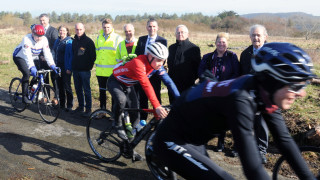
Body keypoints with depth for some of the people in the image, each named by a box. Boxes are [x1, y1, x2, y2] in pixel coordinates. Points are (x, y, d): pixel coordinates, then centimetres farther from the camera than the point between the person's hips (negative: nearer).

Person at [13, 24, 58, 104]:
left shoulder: (44, 39, -18)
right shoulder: (27, 39, -32)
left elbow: (47, 53, -21)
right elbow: (27, 55, -42)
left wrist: (52, 65, -34)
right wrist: (32, 67, -55)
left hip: (33, 58, 5)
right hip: (20, 57, -5)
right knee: (27, 73, -25)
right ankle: (24, 97, -16)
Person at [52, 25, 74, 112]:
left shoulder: (69, 41, -8)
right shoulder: (57, 40, 13)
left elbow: (71, 55, -12)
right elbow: (54, 53, 19)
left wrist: (69, 68, -17)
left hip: (66, 68, -6)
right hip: (58, 67, 7)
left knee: (67, 87, -3)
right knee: (60, 87, 11)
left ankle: (69, 106, 5)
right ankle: (61, 104, 20)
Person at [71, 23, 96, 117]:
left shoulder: (88, 41, -6)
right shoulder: (74, 41, 13)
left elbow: (93, 55, -7)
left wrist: (89, 66, -8)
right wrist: (73, 65, 13)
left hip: (85, 70, -6)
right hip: (75, 69, 6)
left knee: (86, 90, -2)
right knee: (78, 89, 12)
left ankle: (88, 109, 5)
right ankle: (80, 107, 23)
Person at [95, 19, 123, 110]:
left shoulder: (117, 38, -4)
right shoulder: (99, 38, 11)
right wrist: (96, 62, 16)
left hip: (113, 71, -4)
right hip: (100, 70, 4)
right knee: (102, 91, 12)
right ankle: (102, 110, 24)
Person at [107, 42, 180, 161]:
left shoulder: (156, 65, -15)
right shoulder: (139, 63, -37)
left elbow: (168, 81, -17)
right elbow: (146, 85, -45)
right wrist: (157, 106, -51)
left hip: (128, 86, 7)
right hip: (115, 82, -7)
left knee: (135, 117, 0)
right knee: (121, 100, -40)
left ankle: (128, 149, 14)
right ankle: (118, 125, -9)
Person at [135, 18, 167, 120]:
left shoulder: (162, 41, -3)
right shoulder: (141, 39, 8)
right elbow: (137, 55, 7)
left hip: (155, 73, -3)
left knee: (156, 96, 7)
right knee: (142, 97, 11)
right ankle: (143, 118, 23)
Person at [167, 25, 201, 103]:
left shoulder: (194, 48, -2)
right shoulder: (171, 47, 14)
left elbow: (198, 66, -1)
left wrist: (194, 78, -9)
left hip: (188, 85, -5)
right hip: (173, 84, 5)